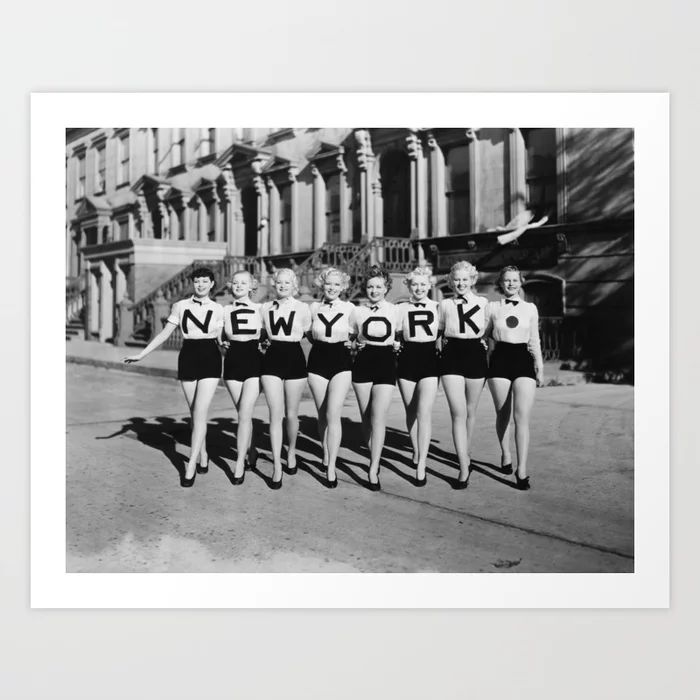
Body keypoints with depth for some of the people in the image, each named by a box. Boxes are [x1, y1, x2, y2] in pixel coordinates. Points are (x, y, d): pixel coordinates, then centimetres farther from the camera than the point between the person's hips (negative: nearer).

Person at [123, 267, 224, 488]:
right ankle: (203, 457, 22)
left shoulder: (218, 309, 4)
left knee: (199, 413, -11)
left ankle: (191, 466, -10)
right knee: (195, 413, 7)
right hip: (187, 359, 2)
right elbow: (165, 334, 8)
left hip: (210, 359, -2)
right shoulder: (180, 306, 6)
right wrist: (141, 354, 3)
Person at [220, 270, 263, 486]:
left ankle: (240, 464, -9)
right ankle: (251, 451, 30)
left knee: (244, 414, -11)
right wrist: (223, 344, -1)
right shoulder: (225, 311, 10)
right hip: (233, 362, 3)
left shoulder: (260, 309, 6)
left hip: (254, 362, -3)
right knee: (244, 414, 9)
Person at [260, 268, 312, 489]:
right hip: (272, 359, 1)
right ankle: (277, 465, -4)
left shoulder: (302, 308, -1)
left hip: (295, 359, -1)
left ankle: (291, 452, 34)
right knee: (275, 414, -6)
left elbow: (309, 334, 8)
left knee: (291, 414, 8)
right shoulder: (265, 308, 6)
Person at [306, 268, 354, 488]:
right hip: (318, 360, 3)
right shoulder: (313, 307, 5)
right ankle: (326, 455, 31)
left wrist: (351, 342, -8)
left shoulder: (349, 308, -2)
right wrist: (320, 342, 0)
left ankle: (331, 468, -9)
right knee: (322, 415, 11)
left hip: (341, 361, -3)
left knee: (333, 414, -12)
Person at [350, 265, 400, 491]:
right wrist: (353, 344, 1)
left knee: (379, 417, -11)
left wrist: (397, 344, -3)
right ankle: (374, 455, 27)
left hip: (386, 362, -2)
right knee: (366, 417, 7)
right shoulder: (358, 311, 7)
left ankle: (373, 470, -10)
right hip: (363, 362, 2)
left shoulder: (395, 311, 3)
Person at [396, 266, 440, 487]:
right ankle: (416, 450, 36)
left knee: (424, 412, -13)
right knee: (411, 411, 13)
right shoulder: (401, 309, 7)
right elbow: (396, 337, 12)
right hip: (407, 360, 2)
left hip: (430, 361, -2)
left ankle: (421, 465, -11)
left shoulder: (438, 307, 4)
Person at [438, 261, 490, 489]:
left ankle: (465, 452, 35)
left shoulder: (483, 303, 6)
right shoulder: (445, 304, 8)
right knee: (458, 413, -9)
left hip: (476, 356, 1)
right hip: (452, 356, -1)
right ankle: (464, 469, -10)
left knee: (470, 411, 12)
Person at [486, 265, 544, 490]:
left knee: (522, 416, -11)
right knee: (503, 415, 8)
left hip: (523, 361, 0)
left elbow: (535, 341, 14)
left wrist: (540, 367, 10)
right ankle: (505, 455, 31)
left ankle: (522, 469, -11)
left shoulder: (530, 308, 10)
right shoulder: (492, 307, 7)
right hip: (500, 360, 0)